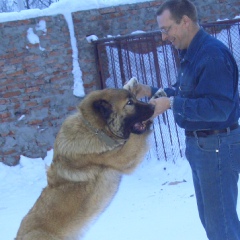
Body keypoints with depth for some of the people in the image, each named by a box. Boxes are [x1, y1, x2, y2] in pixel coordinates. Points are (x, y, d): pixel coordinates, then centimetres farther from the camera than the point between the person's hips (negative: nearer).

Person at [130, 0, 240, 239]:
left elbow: (218, 108, -28)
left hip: (217, 147, -10)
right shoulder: (190, 54, 10)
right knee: (209, 218, 19)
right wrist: (152, 91, 8)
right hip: (198, 145, 10)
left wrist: (171, 103, -26)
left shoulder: (213, 54, -22)